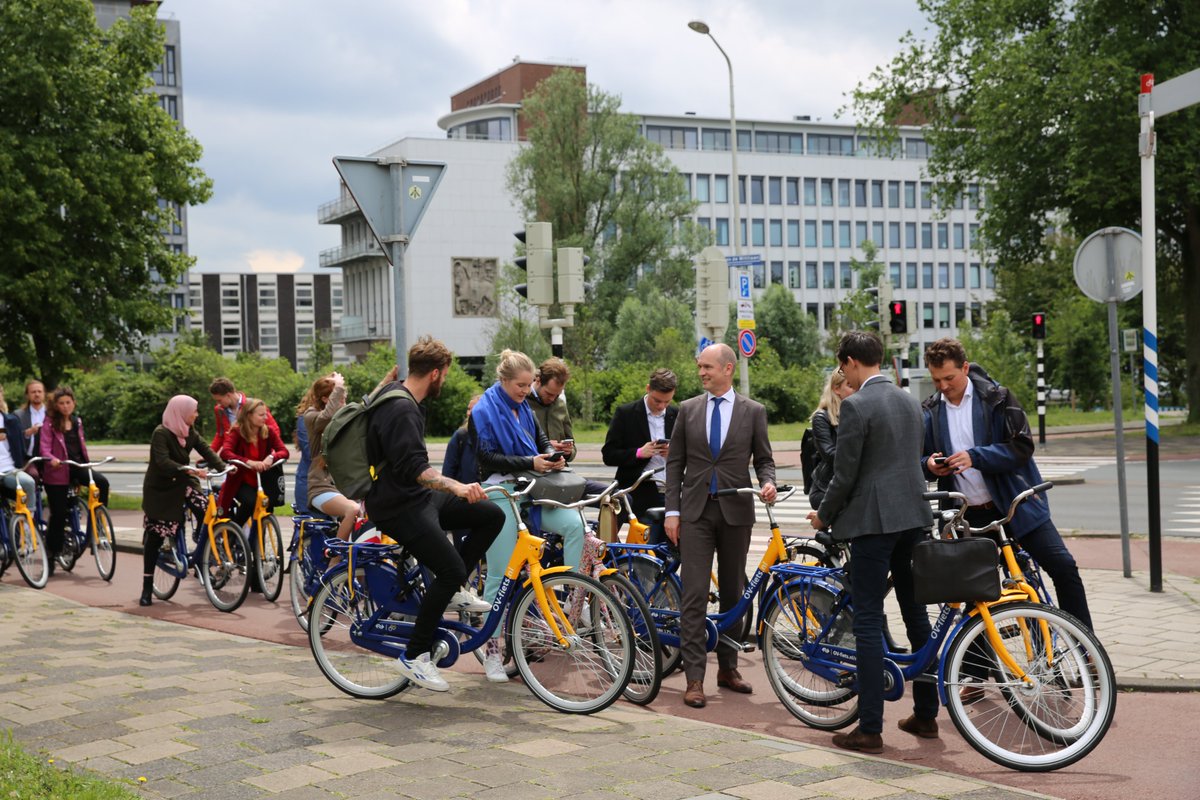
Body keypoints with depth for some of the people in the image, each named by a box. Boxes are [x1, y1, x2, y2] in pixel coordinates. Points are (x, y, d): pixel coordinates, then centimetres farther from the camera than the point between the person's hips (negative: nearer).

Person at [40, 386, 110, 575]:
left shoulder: (77, 421, 13)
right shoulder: (50, 423, -4)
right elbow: (44, 447, -14)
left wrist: (87, 463, 14)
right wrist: (52, 459, -33)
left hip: (77, 466, 4)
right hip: (58, 471, -4)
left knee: (102, 482, -26)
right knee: (58, 514, -2)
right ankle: (51, 557, 13)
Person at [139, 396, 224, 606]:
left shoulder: (190, 432, 2)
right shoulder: (161, 433, -20)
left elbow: (206, 450, -7)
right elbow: (163, 462, -32)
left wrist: (224, 468, -22)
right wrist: (188, 470, -44)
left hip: (182, 483, 5)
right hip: (159, 488, -5)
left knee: (205, 510, -20)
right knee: (153, 537, -3)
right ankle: (147, 587, 6)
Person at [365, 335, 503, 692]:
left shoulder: (399, 397, 10)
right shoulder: (402, 411, -23)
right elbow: (414, 467, -33)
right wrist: (456, 486, -43)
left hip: (418, 496, 10)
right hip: (399, 507, -10)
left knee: (491, 516, 4)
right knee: (451, 570, -18)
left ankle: (451, 591, 12)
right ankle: (414, 656, -8)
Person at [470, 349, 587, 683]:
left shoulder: (523, 408, 13)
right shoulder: (484, 412, -7)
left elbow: (540, 439, 20)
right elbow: (489, 458, -14)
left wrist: (552, 455, -3)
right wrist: (530, 462, -21)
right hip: (501, 495, -6)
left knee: (574, 523, -19)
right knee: (500, 573, -4)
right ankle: (492, 649, 6)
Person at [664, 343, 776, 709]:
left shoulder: (753, 411, 3)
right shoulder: (688, 409, 6)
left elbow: (763, 459, 7)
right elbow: (675, 462, 7)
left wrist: (768, 482, -15)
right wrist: (672, 511, 0)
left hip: (736, 512, 0)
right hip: (695, 511, 0)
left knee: (733, 593, 10)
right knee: (694, 593, -6)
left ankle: (727, 667, 23)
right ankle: (694, 677, -3)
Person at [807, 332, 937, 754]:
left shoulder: (856, 406, -13)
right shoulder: (910, 401, 11)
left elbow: (845, 475, -13)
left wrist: (824, 515, 4)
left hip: (873, 519, -8)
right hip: (913, 515, 8)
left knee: (868, 621, -3)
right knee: (915, 612, 15)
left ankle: (869, 729, -1)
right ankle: (926, 714, 23)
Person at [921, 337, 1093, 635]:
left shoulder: (997, 398, -5)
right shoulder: (930, 412, 5)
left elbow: (1022, 447, -11)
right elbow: (918, 459, 13)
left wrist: (975, 456, -23)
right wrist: (929, 465, -11)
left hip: (1015, 505, -3)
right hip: (970, 516, 3)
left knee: (1063, 566, -9)